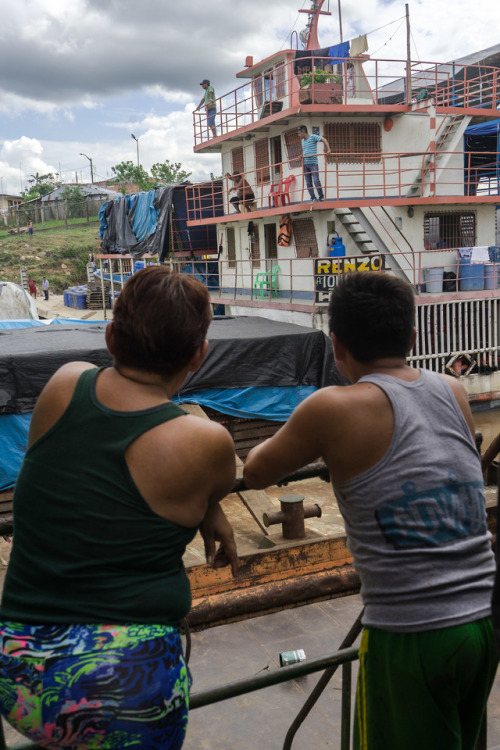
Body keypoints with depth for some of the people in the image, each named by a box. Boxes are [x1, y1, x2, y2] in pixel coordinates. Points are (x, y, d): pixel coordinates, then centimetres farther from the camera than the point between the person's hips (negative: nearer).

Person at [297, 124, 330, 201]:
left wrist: (328, 150, -15)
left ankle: (321, 197, -2)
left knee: (316, 181, -14)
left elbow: (324, 140, -7)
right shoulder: (302, 141, 18)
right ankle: (313, 198, 7)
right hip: (305, 164, 7)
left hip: (313, 163, -7)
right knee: (308, 183, 3)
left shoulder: (313, 137, -3)